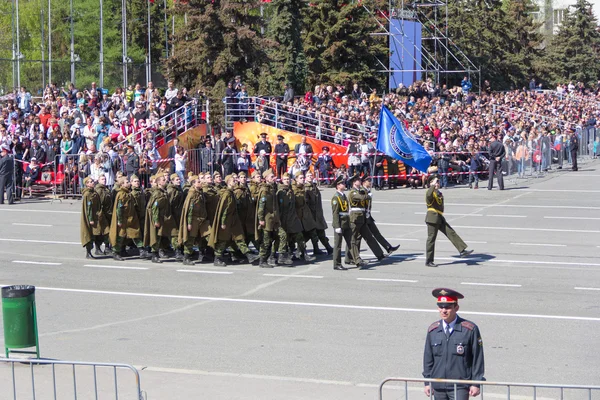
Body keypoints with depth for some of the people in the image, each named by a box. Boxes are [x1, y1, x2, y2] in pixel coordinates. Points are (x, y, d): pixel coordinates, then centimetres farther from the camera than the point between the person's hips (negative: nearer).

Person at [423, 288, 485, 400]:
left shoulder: (470, 330, -5)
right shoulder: (432, 330, 6)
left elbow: (478, 358, -2)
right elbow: (428, 358, 12)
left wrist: (476, 383, -4)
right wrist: (427, 382, 11)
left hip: (460, 387, -4)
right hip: (438, 387, 4)